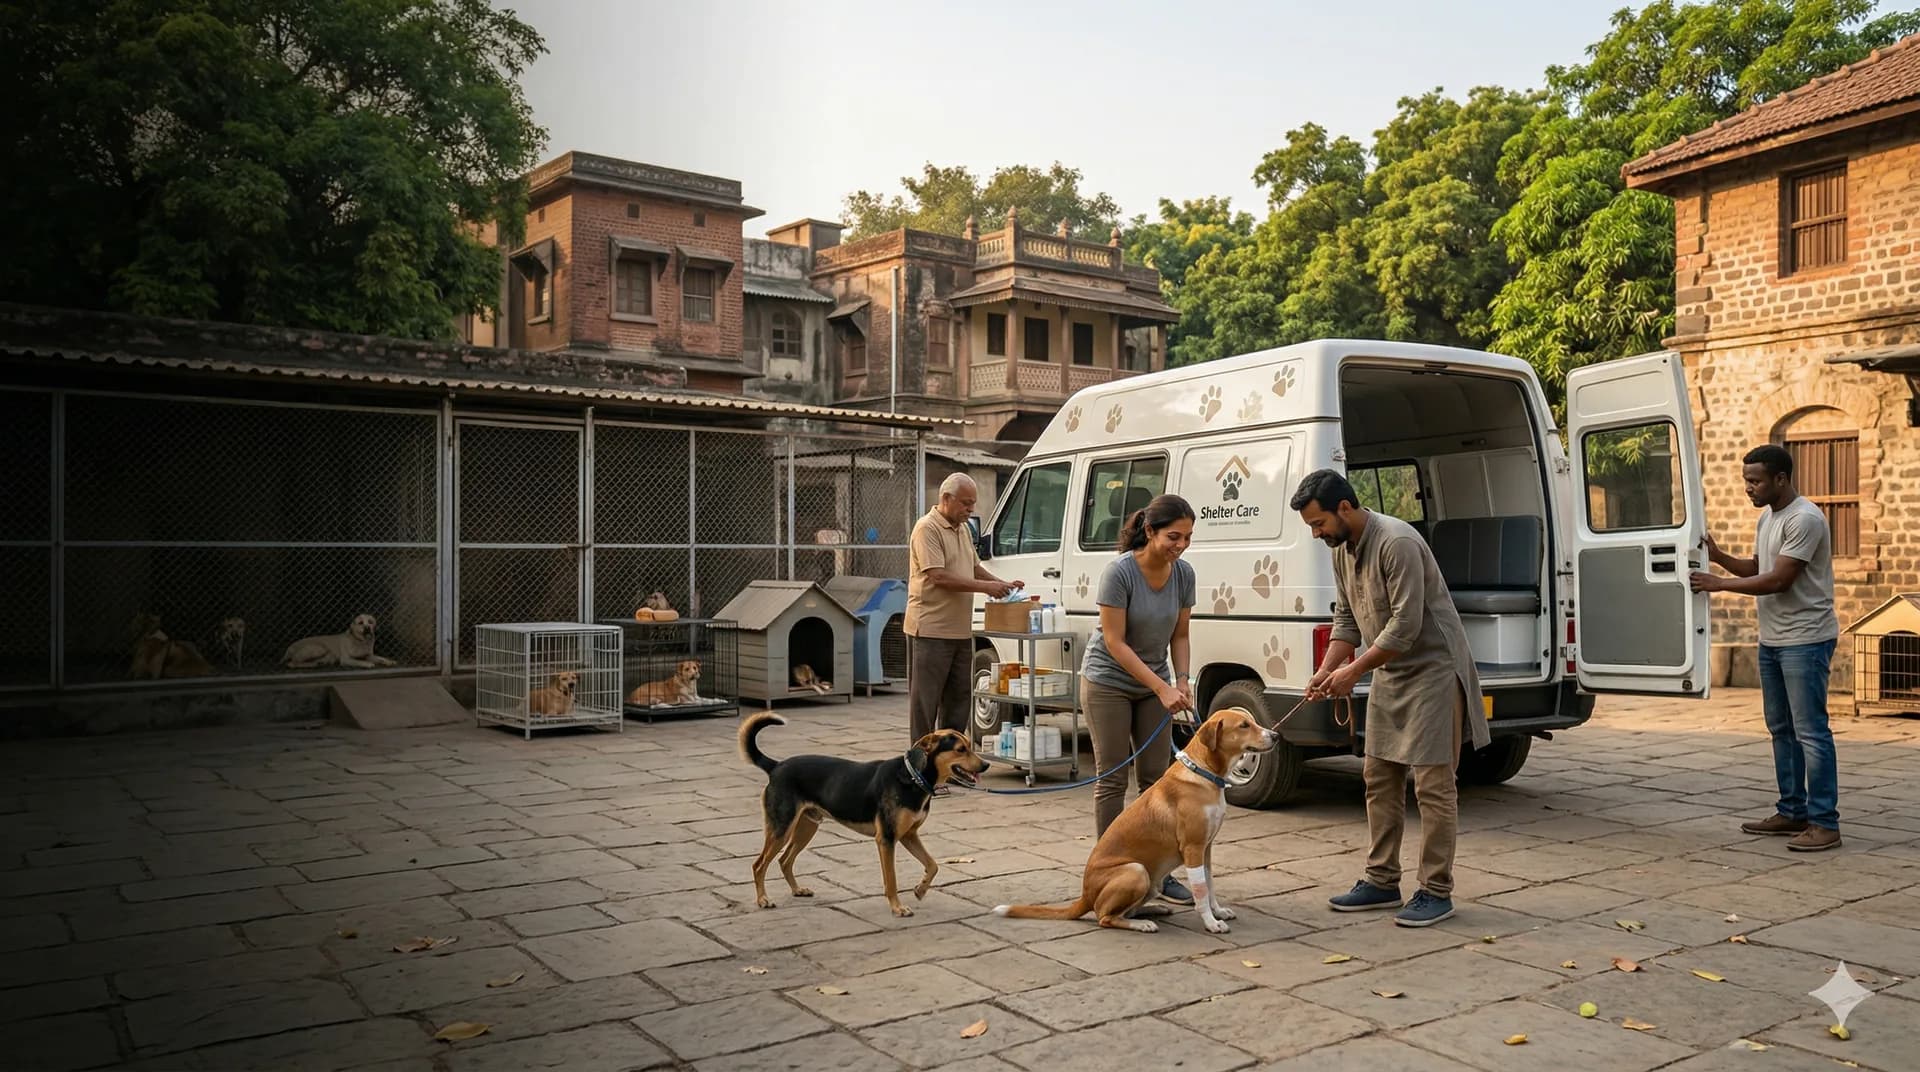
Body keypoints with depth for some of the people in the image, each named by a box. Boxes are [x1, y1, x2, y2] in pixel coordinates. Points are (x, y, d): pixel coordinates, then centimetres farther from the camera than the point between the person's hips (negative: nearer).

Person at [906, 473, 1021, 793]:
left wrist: (1002, 584, 10)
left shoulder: (963, 529, 15)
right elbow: (938, 576, -21)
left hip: (960, 630, 9)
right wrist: (986, 587, -19)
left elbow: (974, 567, 27)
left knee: (958, 698, 13)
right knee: (926, 701, -2)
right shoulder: (927, 529, -13)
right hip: (931, 630, -9)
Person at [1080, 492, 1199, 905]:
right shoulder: (1119, 572, -23)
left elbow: (1179, 635, 3)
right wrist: (1162, 687, -25)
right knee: (1112, 777, -2)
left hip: (1153, 684, 5)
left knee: (1156, 776, 5)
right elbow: (1114, 642, -22)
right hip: (1108, 681, -5)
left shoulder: (1184, 573, -7)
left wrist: (1181, 680, -13)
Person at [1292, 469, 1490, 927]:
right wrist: (1326, 670, -2)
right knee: (1380, 779, 10)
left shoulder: (1397, 542, -23)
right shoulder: (1342, 550, 5)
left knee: (1433, 785, -4)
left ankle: (1436, 892, 4)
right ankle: (1382, 882, 19)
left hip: (1432, 669, -9)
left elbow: (1406, 626, -26)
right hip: (1389, 673, 9)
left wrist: (1353, 670, -20)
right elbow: (1346, 617, 11)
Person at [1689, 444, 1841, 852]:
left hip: (1805, 640, -10)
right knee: (1781, 728, 14)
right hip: (1772, 639, 10)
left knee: (1810, 731, -8)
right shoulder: (1766, 518, 12)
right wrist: (1718, 556, 3)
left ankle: (1825, 823, -4)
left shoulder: (1805, 519, -17)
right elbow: (1757, 569, 19)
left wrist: (1719, 584, -17)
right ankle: (1792, 812, 23)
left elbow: (1779, 580, -21)